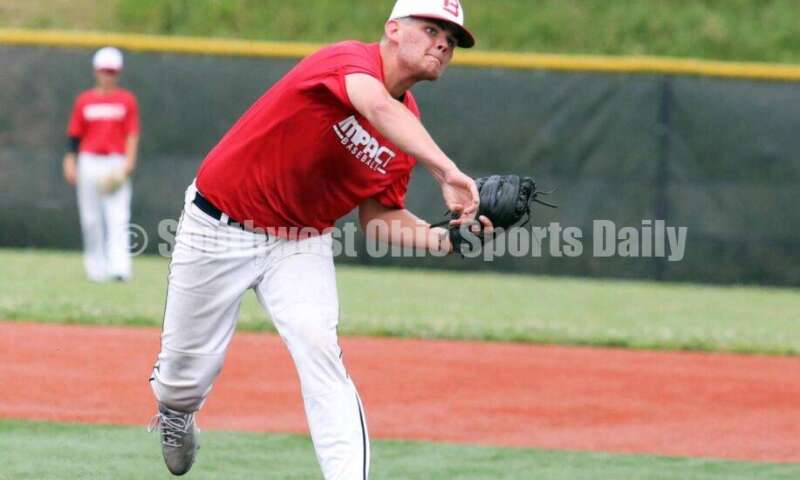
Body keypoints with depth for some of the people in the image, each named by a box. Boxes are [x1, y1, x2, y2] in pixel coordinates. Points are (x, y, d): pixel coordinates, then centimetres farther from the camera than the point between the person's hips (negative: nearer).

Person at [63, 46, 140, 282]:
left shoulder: (127, 100, 5)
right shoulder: (84, 101, 8)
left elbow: (132, 135, 2)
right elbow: (74, 135, 9)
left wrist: (128, 163, -10)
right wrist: (70, 163, 1)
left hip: (116, 163, -2)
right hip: (89, 162, 2)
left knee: (118, 218, -13)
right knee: (91, 219, 4)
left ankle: (119, 267, -21)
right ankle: (96, 268, 13)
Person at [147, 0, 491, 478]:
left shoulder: (408, 126, -3)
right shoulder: (349, 60, -25)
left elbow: (379, 213, 3)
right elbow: (378, 108, -47)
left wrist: (441, 236, -15)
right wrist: (446, 171, -60)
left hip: (301, 245, 5)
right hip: (220, 229, -5)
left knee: (320, 348, -20)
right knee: (190, 367, 8)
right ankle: (174, 414, 45)